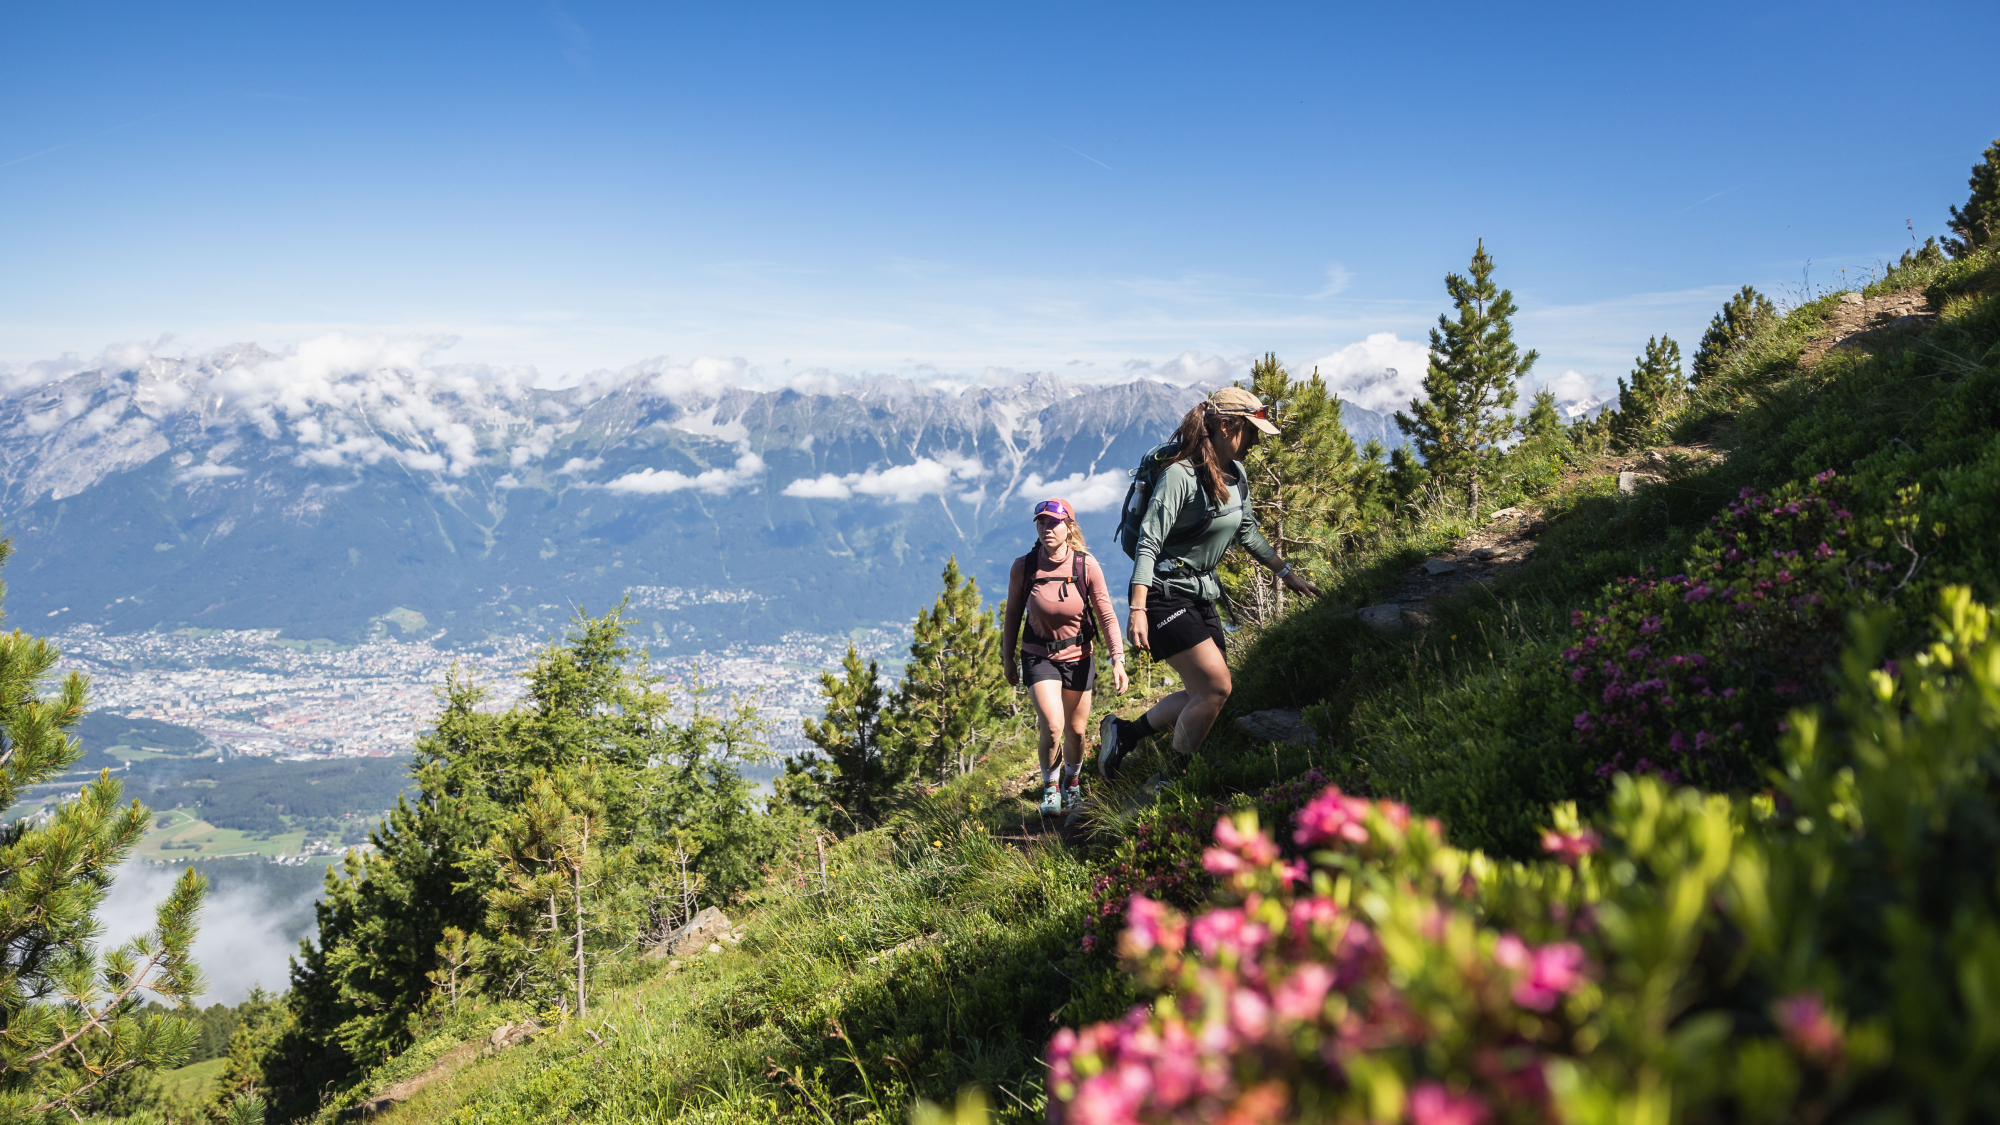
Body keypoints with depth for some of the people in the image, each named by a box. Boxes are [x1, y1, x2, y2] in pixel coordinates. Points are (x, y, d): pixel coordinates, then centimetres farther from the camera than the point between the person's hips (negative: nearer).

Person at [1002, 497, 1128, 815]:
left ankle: (1071, 782, 40)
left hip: (1078, 657, 1)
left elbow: (1107, 615, -9)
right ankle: (1050, 786, 7)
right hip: (1039, 657, -1)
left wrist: (1118, 659, -16)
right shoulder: (1023, 566, -13)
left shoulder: (1086, 565, -14)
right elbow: (1013, 613, 0)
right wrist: (1007, 658, 5)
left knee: (1076, 731, 11)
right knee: (1052, 726, -19)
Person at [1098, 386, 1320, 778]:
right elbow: (1148, 545, -22)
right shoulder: (1180, 475, -19)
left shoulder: (1236, 475, 8)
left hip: (1203, 596, 9)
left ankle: (1124, 733, 22)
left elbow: (1247, 532, 22)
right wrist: (1137, 610, -28)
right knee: (1216, 687, -15)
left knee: (1204, 693, 8)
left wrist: (1286, 572, 21)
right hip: (1166, 595, -9)